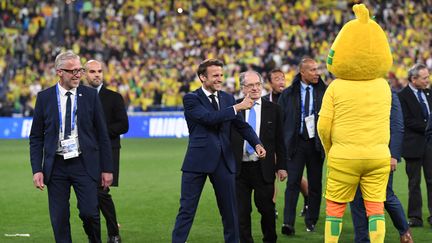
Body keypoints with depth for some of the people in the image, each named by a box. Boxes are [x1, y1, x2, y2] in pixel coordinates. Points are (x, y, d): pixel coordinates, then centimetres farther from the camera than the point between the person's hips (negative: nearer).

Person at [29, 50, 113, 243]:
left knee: (89, 213, -8)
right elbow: (36, 137, 5)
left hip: (84, 164, -1)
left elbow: (102, 134, 5)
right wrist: (37, 170, -4)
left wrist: (107, 168, 2)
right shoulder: (44, 97, 3)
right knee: (59, 219, 2)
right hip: (56, 166, 1)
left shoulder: (90, 95, 2)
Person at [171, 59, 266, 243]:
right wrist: (237, 107, -22)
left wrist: (257, 144, -8)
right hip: (198, 160, -5)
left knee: (230, 209, 10)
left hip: (224, 160, 5)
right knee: (187, 209, -1)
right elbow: (209, 117, -21)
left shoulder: (228, 98, 10)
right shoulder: (191, 99, -6)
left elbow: (242, 125, 8)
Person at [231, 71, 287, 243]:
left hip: (263, 168, 0)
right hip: (239, 168, 0)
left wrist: (281, 166, 3)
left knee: (266, 208, 7)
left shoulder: (273, 109, 4)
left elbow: (279, 140, 6)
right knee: (241, 210, 4)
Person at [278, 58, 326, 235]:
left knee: (315, 184, 8)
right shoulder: (288, 94, 3)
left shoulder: (324, 92, 2)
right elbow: (281, 119, 3)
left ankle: (311, 221, 20)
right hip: (295, 143, -1)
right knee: (293, 182, -8)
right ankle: (288, 222, -12)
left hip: (316, 143, 1)